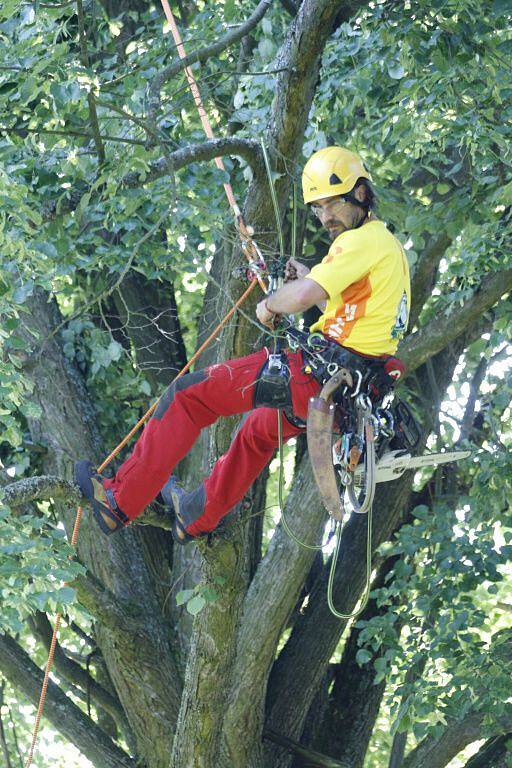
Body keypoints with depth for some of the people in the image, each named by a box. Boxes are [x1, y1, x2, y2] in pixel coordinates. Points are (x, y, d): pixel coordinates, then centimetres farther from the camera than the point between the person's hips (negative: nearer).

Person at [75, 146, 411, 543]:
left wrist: (270, 305, -7)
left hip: (319, 377, -10)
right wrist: (310, 277, 17)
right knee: (260, 431, 37)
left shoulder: (363, 241, -14)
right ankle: (197, 515, 55)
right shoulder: (390, 244, 18)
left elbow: (303, 297, -28)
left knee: (188, 394, -1)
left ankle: (121, 500, 3)